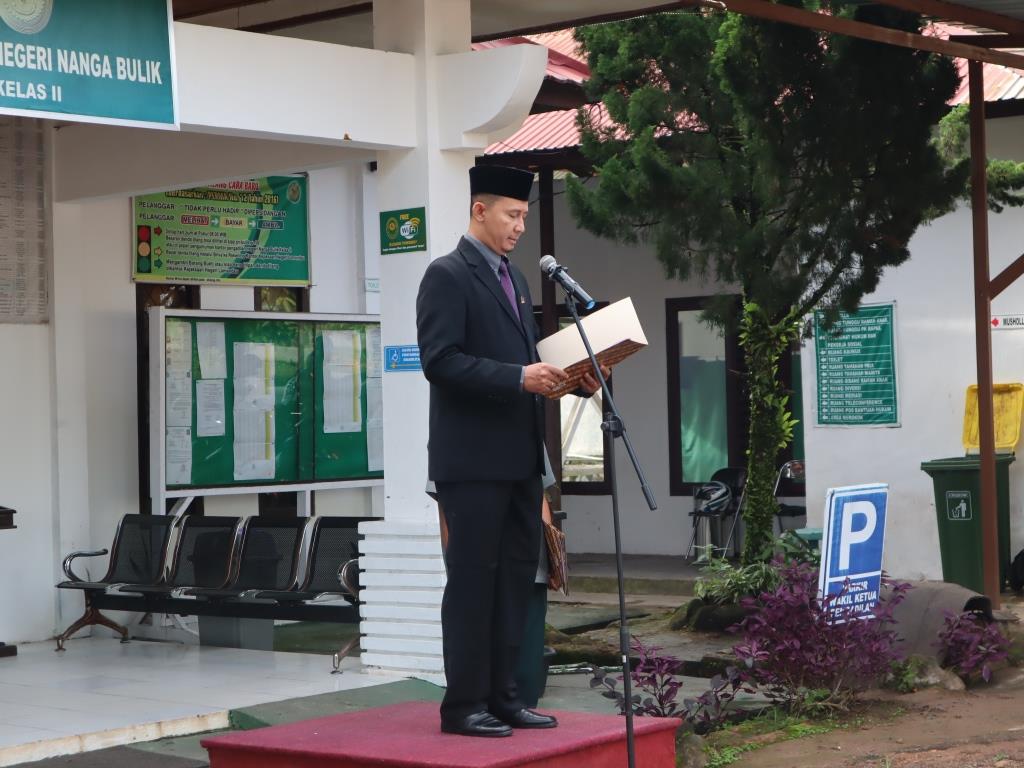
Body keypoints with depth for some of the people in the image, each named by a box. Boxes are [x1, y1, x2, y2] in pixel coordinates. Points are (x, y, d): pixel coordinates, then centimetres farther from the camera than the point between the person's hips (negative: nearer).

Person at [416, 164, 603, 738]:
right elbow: (441, 361, -18)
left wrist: (563, 376, 5)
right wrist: (519, 377, -24)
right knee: (473, 579, -4)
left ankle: (503, 695, 17)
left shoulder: (514, 278, 19)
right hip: (473, 459, -8)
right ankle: (464, 704, 2)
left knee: (516, 577, 10)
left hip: (519, 456, 9)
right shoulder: (448, 275, -8)